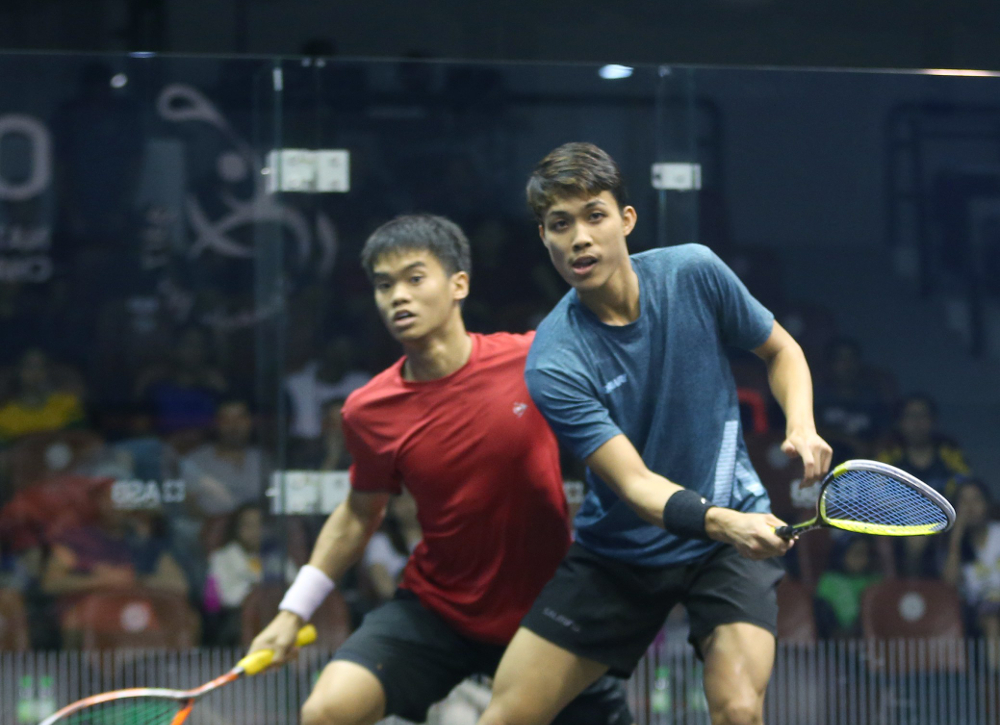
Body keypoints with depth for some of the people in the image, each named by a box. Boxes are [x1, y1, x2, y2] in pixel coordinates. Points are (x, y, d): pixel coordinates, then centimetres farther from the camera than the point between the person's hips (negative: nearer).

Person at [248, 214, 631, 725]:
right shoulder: (368, 413, -7)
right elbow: (359, 513, 10)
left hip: (547, 608, 0)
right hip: (435, 608, 0)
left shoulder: (533, 360, -13)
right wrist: (294, 610, 7)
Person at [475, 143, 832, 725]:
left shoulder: (693, 273, -11)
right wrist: (719, 521, -44)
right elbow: (634, 484, -26)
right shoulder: (553, 365, -19)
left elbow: (781, 350, 7)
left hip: (735, 531, 0)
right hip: (619, 548, 0)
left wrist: (802, 427, -13)